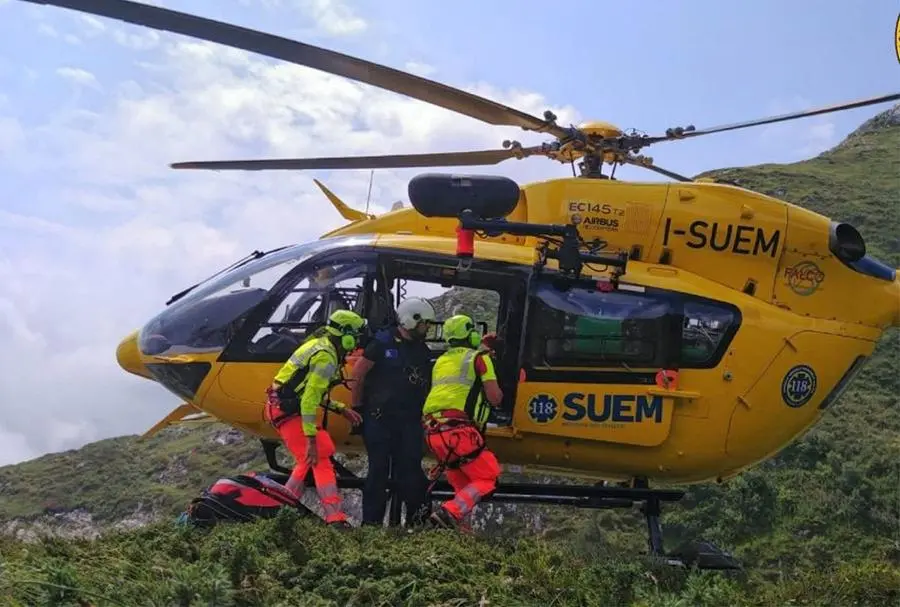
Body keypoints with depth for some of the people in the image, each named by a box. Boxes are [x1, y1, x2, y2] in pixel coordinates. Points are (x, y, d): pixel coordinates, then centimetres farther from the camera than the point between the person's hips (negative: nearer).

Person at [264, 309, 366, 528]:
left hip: (283, 407, 10)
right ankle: (334, 518, -17)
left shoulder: (321, 346, 12)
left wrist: (341, 409, 15)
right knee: (319, 459, -12)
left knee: (309, 460, 18)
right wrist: (311, 439, -24)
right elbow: (310, 398, -24)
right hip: (289, 412, -10)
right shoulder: (326, 358, -19)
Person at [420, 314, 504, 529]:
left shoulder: (441, 361, 24)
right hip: (458, 430, -7)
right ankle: (449, 513, -22)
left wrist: (482, 348, 40)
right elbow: (495, 398, 1)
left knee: (463, 486, 15)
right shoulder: (479, 358, 5)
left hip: (432, 433, 7)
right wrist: (498, 390, 23)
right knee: (488, 479, -3)